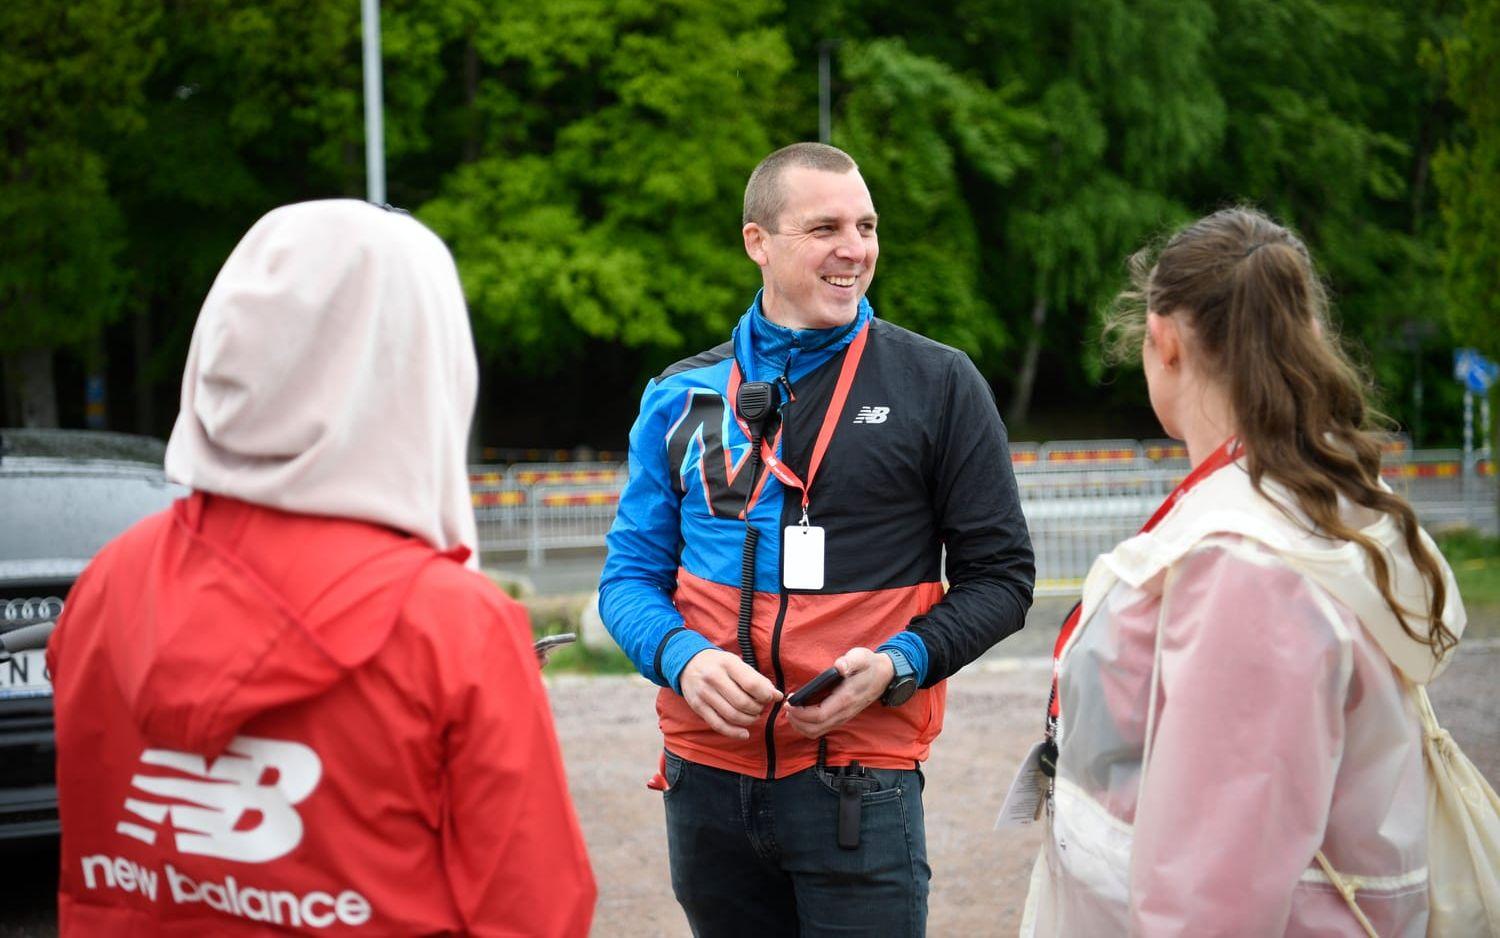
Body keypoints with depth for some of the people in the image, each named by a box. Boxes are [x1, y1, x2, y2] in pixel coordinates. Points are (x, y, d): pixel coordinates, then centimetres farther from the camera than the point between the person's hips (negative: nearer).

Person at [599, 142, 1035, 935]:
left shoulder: (938, 386, 1)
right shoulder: (681, 399, 8)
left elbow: (999, 576, 2)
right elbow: (631, 575, 9)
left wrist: (899, 664, -15)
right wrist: (683, 657, -12)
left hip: (859, 780, -3)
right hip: (708, 775, 3)